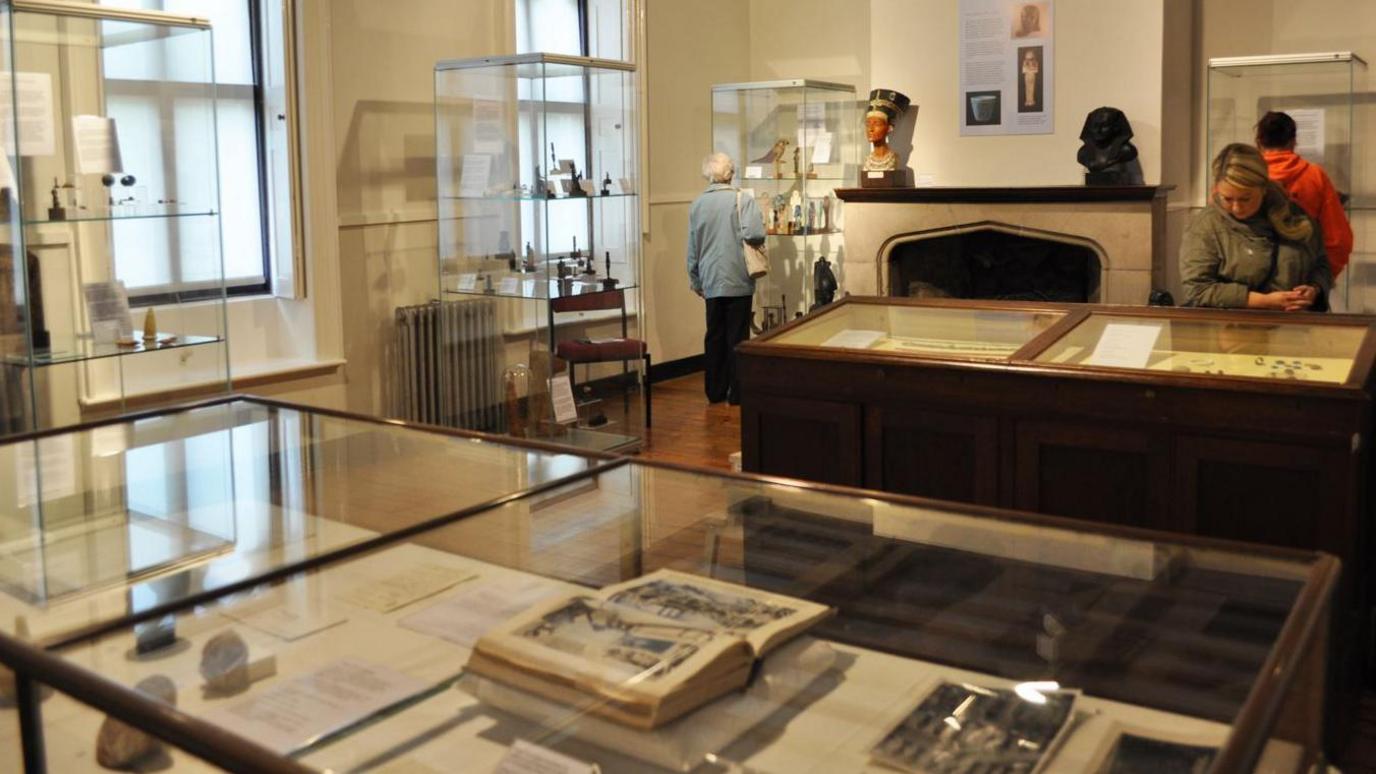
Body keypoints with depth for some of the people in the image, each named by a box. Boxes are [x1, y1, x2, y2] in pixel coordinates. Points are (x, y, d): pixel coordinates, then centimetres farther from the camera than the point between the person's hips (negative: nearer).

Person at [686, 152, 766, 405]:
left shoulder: (697, 204, 4)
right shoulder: (742, 200, -9)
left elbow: (692, 249, 9)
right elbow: (754, 234, -22)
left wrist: (696, 281, 20)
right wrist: (757, 242, 2)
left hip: (711, 282, 3)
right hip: (737, 280, -3)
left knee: (714, 336, 12)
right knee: (737, 337, 4)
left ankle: (715, 391, 17)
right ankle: (736, 393, 8)